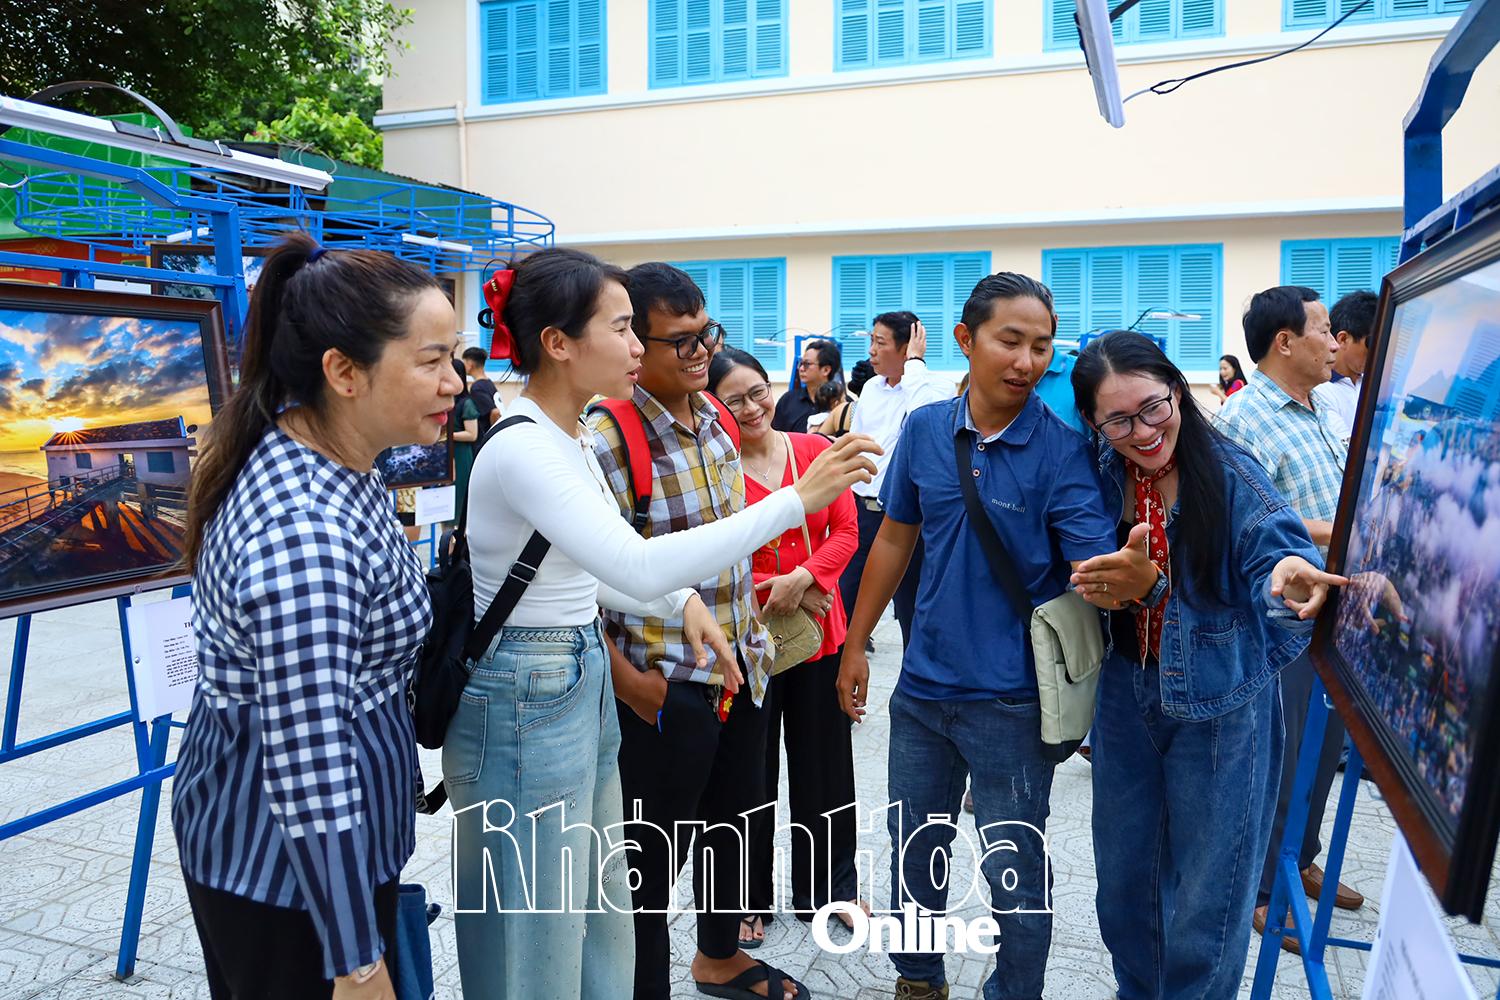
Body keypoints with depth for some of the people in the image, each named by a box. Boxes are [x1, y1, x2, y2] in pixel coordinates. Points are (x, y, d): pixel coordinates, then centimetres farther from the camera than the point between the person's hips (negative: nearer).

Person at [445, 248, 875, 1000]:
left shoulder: (570, 438, 7)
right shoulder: (521, 449, -23)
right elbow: (638, 566, -34)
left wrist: (682, 600, -1)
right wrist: (795, 501, -32)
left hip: (581, 684, 9)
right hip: (525, 698, -9)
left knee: (600, 925, 20)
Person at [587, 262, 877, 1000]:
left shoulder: (714, 417, 4)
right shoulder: (605, 440, -20)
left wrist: (752, 635, 13)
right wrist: (627, 683, -19)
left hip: (742, 668, 8)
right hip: (666, 685, -8)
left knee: (734, 819, 24)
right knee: (654, 851, 9)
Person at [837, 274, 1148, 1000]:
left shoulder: (1063, 451, -13)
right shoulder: (925, 429, -2)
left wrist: (1132, 577, -44)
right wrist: (855, 645, 9)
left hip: (1011, 699, -4)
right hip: (923, 687, 4)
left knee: (1014, 875, 9)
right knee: (914, 851, 20)